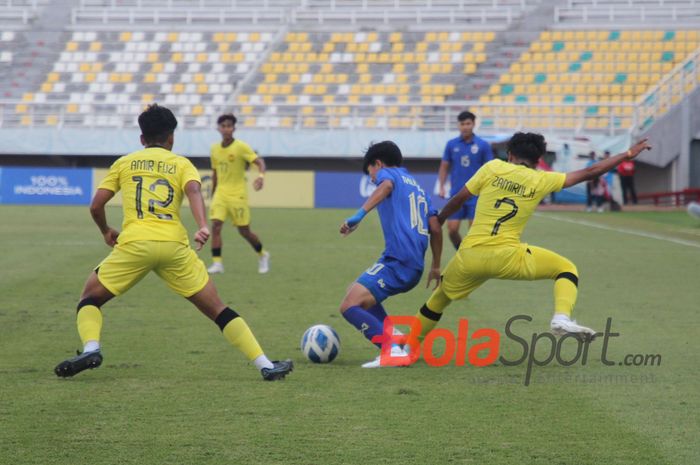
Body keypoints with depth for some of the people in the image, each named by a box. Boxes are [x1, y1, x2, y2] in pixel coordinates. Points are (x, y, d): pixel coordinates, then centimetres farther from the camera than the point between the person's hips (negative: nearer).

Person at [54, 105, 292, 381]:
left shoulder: (124, 163, 19)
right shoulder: (182, 164, 16)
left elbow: (96, 206, 14)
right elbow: (194, 191, -6)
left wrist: (106, 232, 33)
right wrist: (202, 226, -20)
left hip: (133, 243, 0)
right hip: (174, 245, 0)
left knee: (90, 297, 19)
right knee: (217, 310, 10)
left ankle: (91, 349, -10)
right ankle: (265, 365, 2)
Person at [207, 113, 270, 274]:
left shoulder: (241, 147, -9)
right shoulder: (215, 149, 7)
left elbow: (259, 161, -16)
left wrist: (261, 175, -37)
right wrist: (213, 193, 20)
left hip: (238, 194, -4)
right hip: (221, 193, 4)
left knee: (244, 231, 3)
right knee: (215, 225, -14)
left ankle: (262, 255, 29)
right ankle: (217, 263, -12)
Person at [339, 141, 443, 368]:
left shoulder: (387, 173, 6)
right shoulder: (417, 186, 27)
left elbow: (386, 186, -20)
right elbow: (436, 229, 23)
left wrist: (359, 214, -32)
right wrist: (436, 267, 32)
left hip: (396, 261, -9)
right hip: (415, 268, 9)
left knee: (349, 306, -13)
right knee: (356, 291, 27)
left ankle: (394, 351, -28)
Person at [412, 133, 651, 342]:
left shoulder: (493, 168, 7)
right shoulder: (541, 180, 6)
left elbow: (458, 200, 10)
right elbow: (589, 173, 11)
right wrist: (628, 154, 19)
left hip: (469, 257, 2)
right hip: (506, 256, -2)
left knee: (441, 295, 27)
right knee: (566, 268, 11)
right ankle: (562, 318, -14)